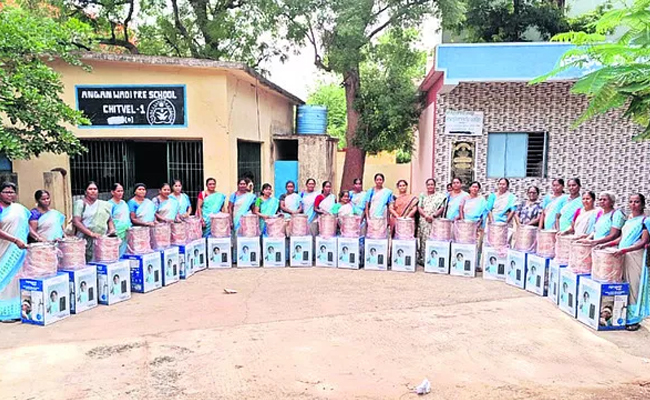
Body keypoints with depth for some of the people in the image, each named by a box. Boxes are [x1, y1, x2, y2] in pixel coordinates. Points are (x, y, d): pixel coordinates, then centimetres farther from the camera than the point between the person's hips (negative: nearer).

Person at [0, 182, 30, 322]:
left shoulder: (20, 209, 11)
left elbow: (27, 226, 17)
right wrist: (15, 240, -23)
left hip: (19, 251, 5)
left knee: (17, 276, 7)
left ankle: (18, 309, 12)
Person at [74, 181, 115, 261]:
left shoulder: (105, 204, 16)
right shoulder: (80, 203, 3)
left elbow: (109, 219, 24)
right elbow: (76, 221, -7)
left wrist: (112, 229, 2)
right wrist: (91, 233, -17)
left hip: (103, 240, 4)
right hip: (87, 241, -3)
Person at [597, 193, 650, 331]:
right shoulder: (628, 220, 15)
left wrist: (624, 250, -22)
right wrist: (605, 244, 7)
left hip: (636, 257, -6)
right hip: (622, 257, 6)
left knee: (634, 287, -3)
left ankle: (634, 319, 6)